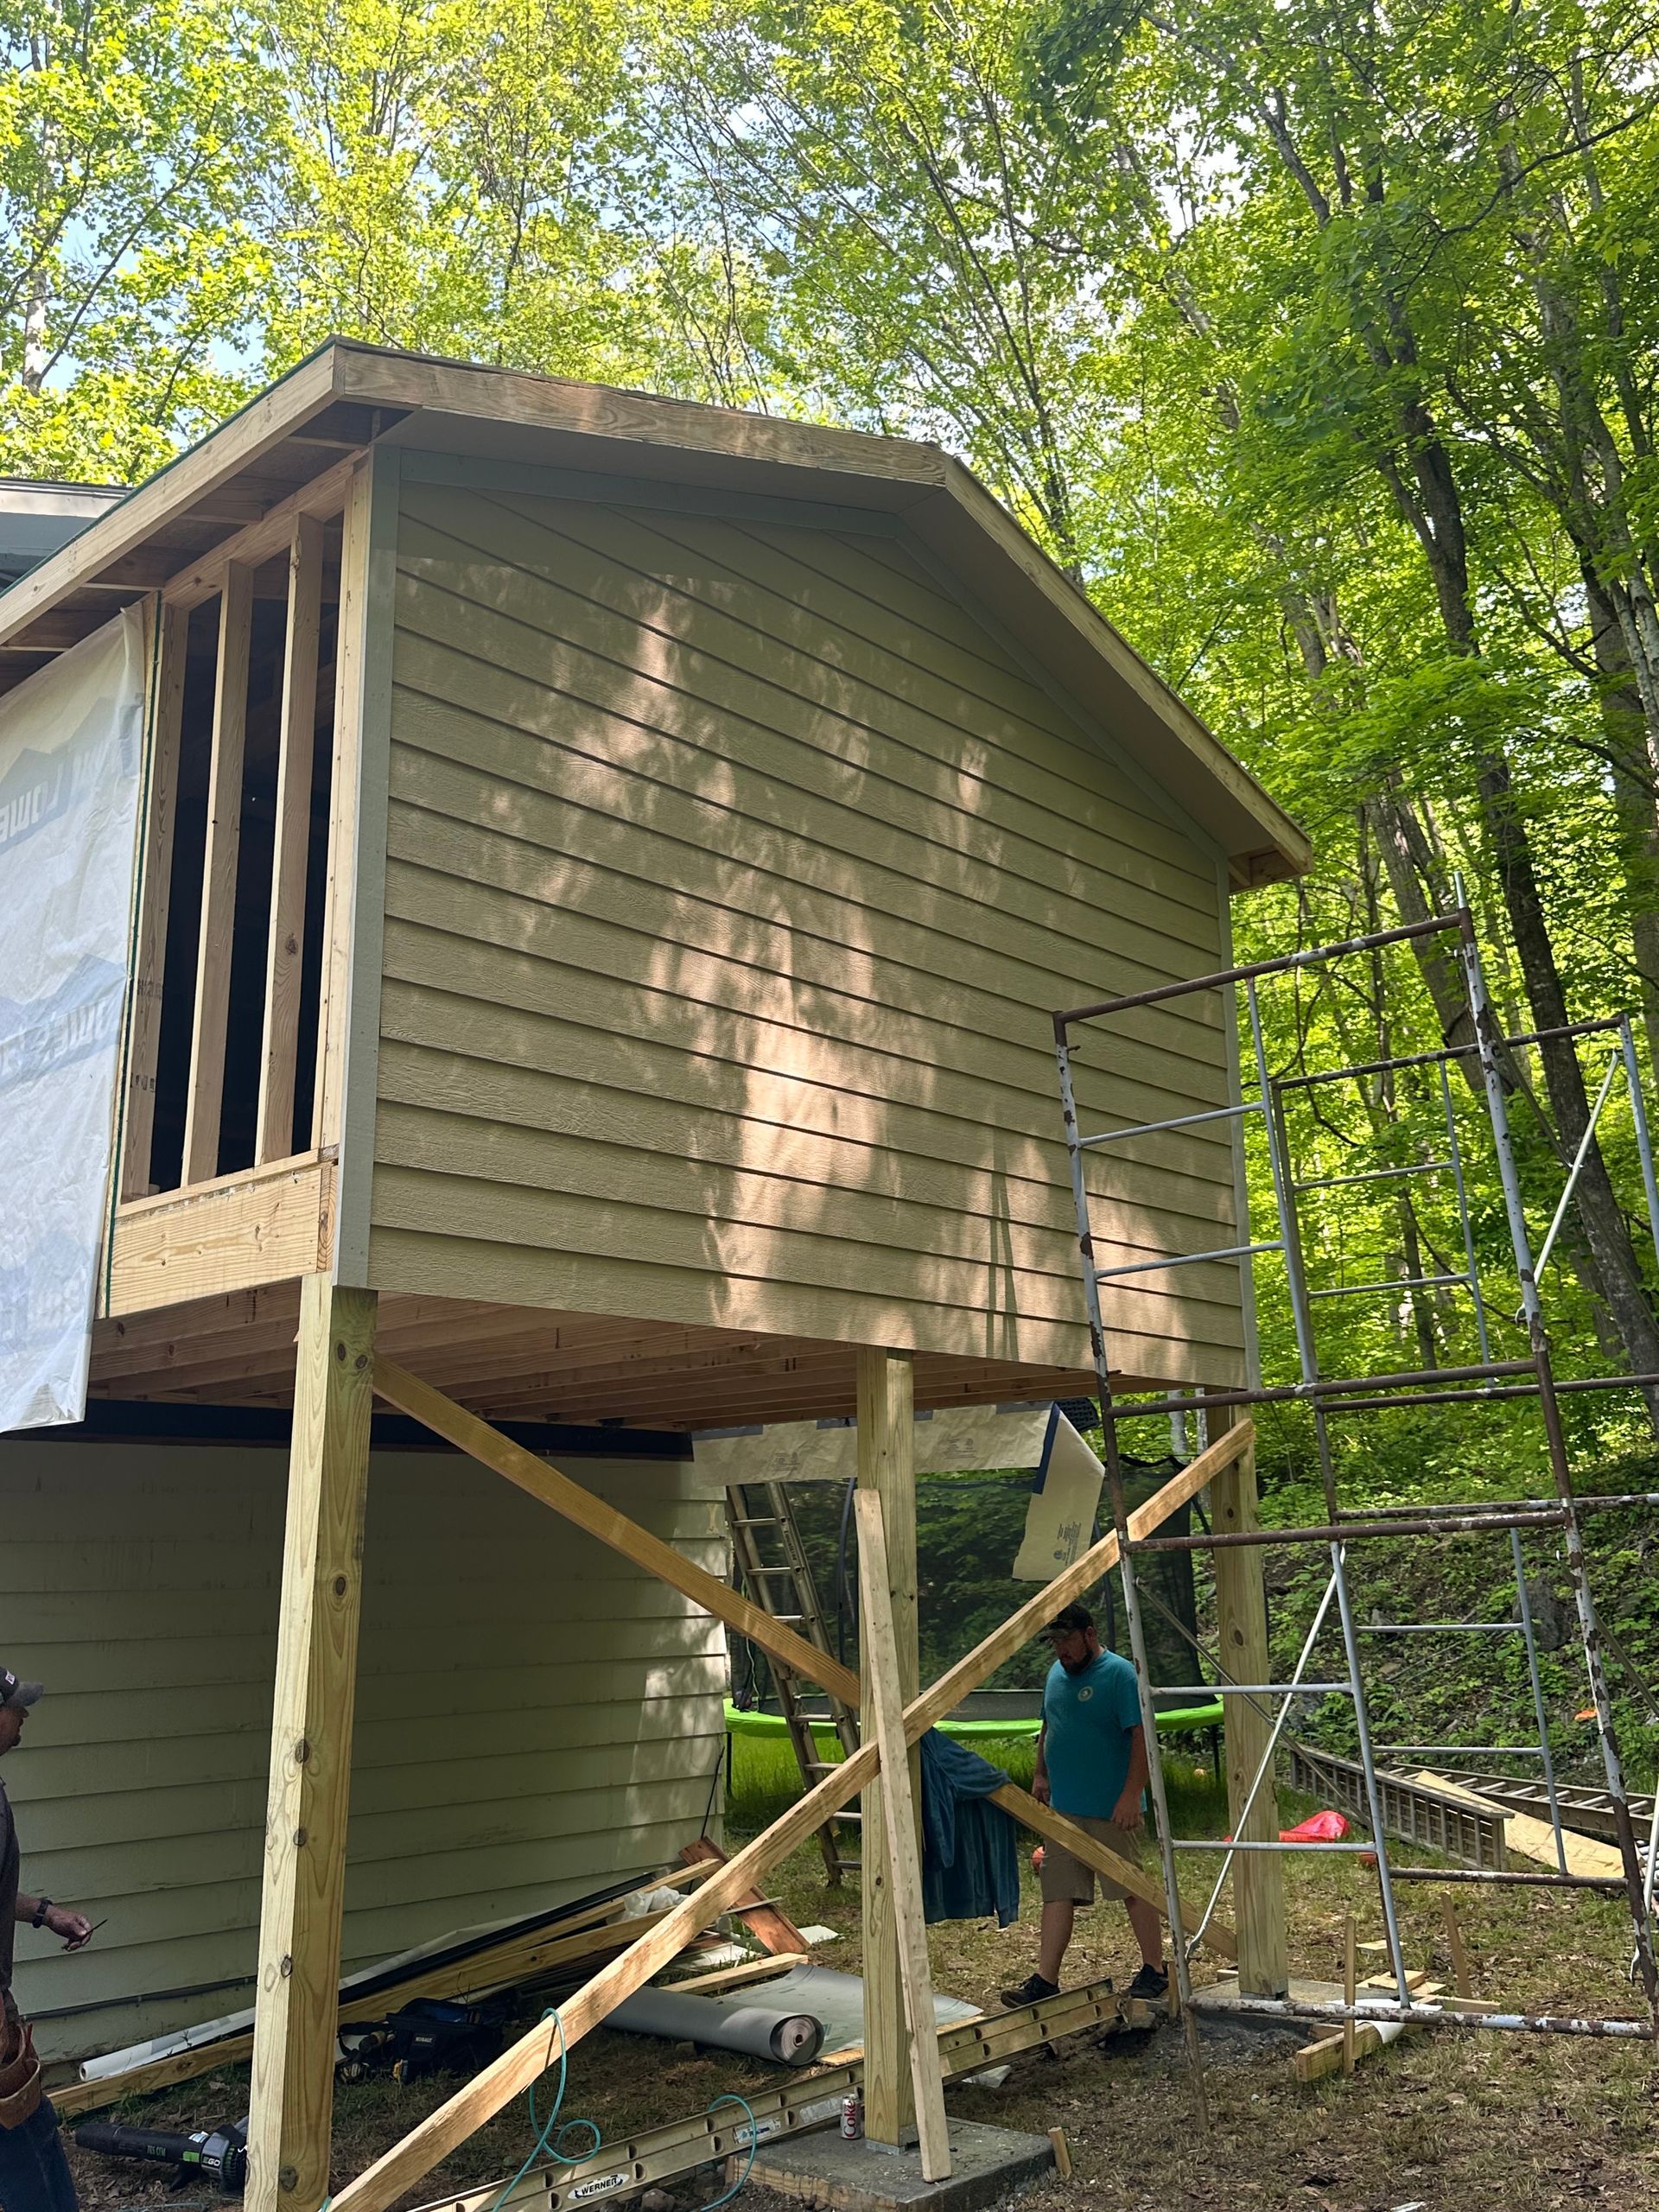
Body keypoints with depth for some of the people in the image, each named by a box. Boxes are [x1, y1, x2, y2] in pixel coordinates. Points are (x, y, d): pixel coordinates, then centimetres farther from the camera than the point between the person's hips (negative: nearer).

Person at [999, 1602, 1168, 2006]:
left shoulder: (1119, 1674, -12)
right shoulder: (1056, 1673, 12)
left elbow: (1141, 1736, -17)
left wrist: (1131, 1795, -22)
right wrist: (1040, 1776, 16)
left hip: (1111, 1809, -7)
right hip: (1062, 1807, 7)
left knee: (1134, 1889, 4)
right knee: (1057, 1894, 5)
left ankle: (1154, 1972, 17)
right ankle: (1045, 1981, 8)